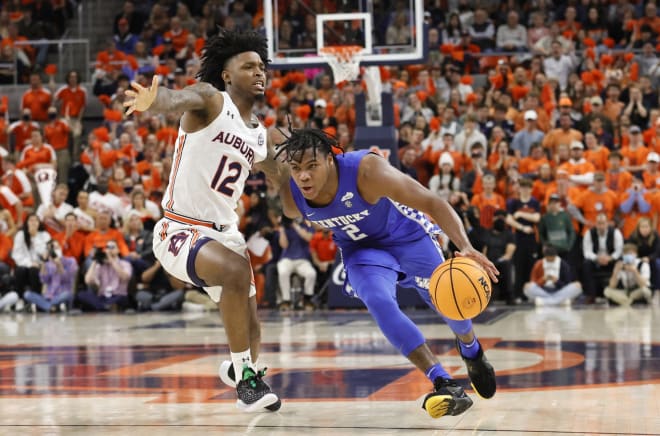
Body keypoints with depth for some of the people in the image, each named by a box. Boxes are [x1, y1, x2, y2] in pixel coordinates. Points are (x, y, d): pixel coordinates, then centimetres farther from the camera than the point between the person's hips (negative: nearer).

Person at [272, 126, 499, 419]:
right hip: (361, 249, 2)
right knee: (378, 302, -26)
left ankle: (471, 349, 47)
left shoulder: (367, 171, -39)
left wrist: (465, 247, -50)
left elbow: (433, 203, -38)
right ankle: (443, 384, -24)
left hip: (405, 234, -2)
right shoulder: (291, 201, -26)